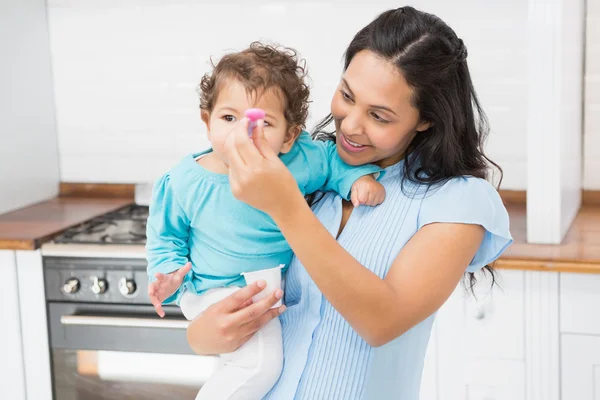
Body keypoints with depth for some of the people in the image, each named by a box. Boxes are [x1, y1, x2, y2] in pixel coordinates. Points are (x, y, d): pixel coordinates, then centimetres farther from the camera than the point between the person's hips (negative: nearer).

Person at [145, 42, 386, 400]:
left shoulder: (297, 162, -15)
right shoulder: (184, 182, -17)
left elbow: (332, 159, 7)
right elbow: (165, 236, 0)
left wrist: (359, 178, -12)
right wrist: (169, 274, -16)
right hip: (217, 293, -5)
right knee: (261, 361, -26)